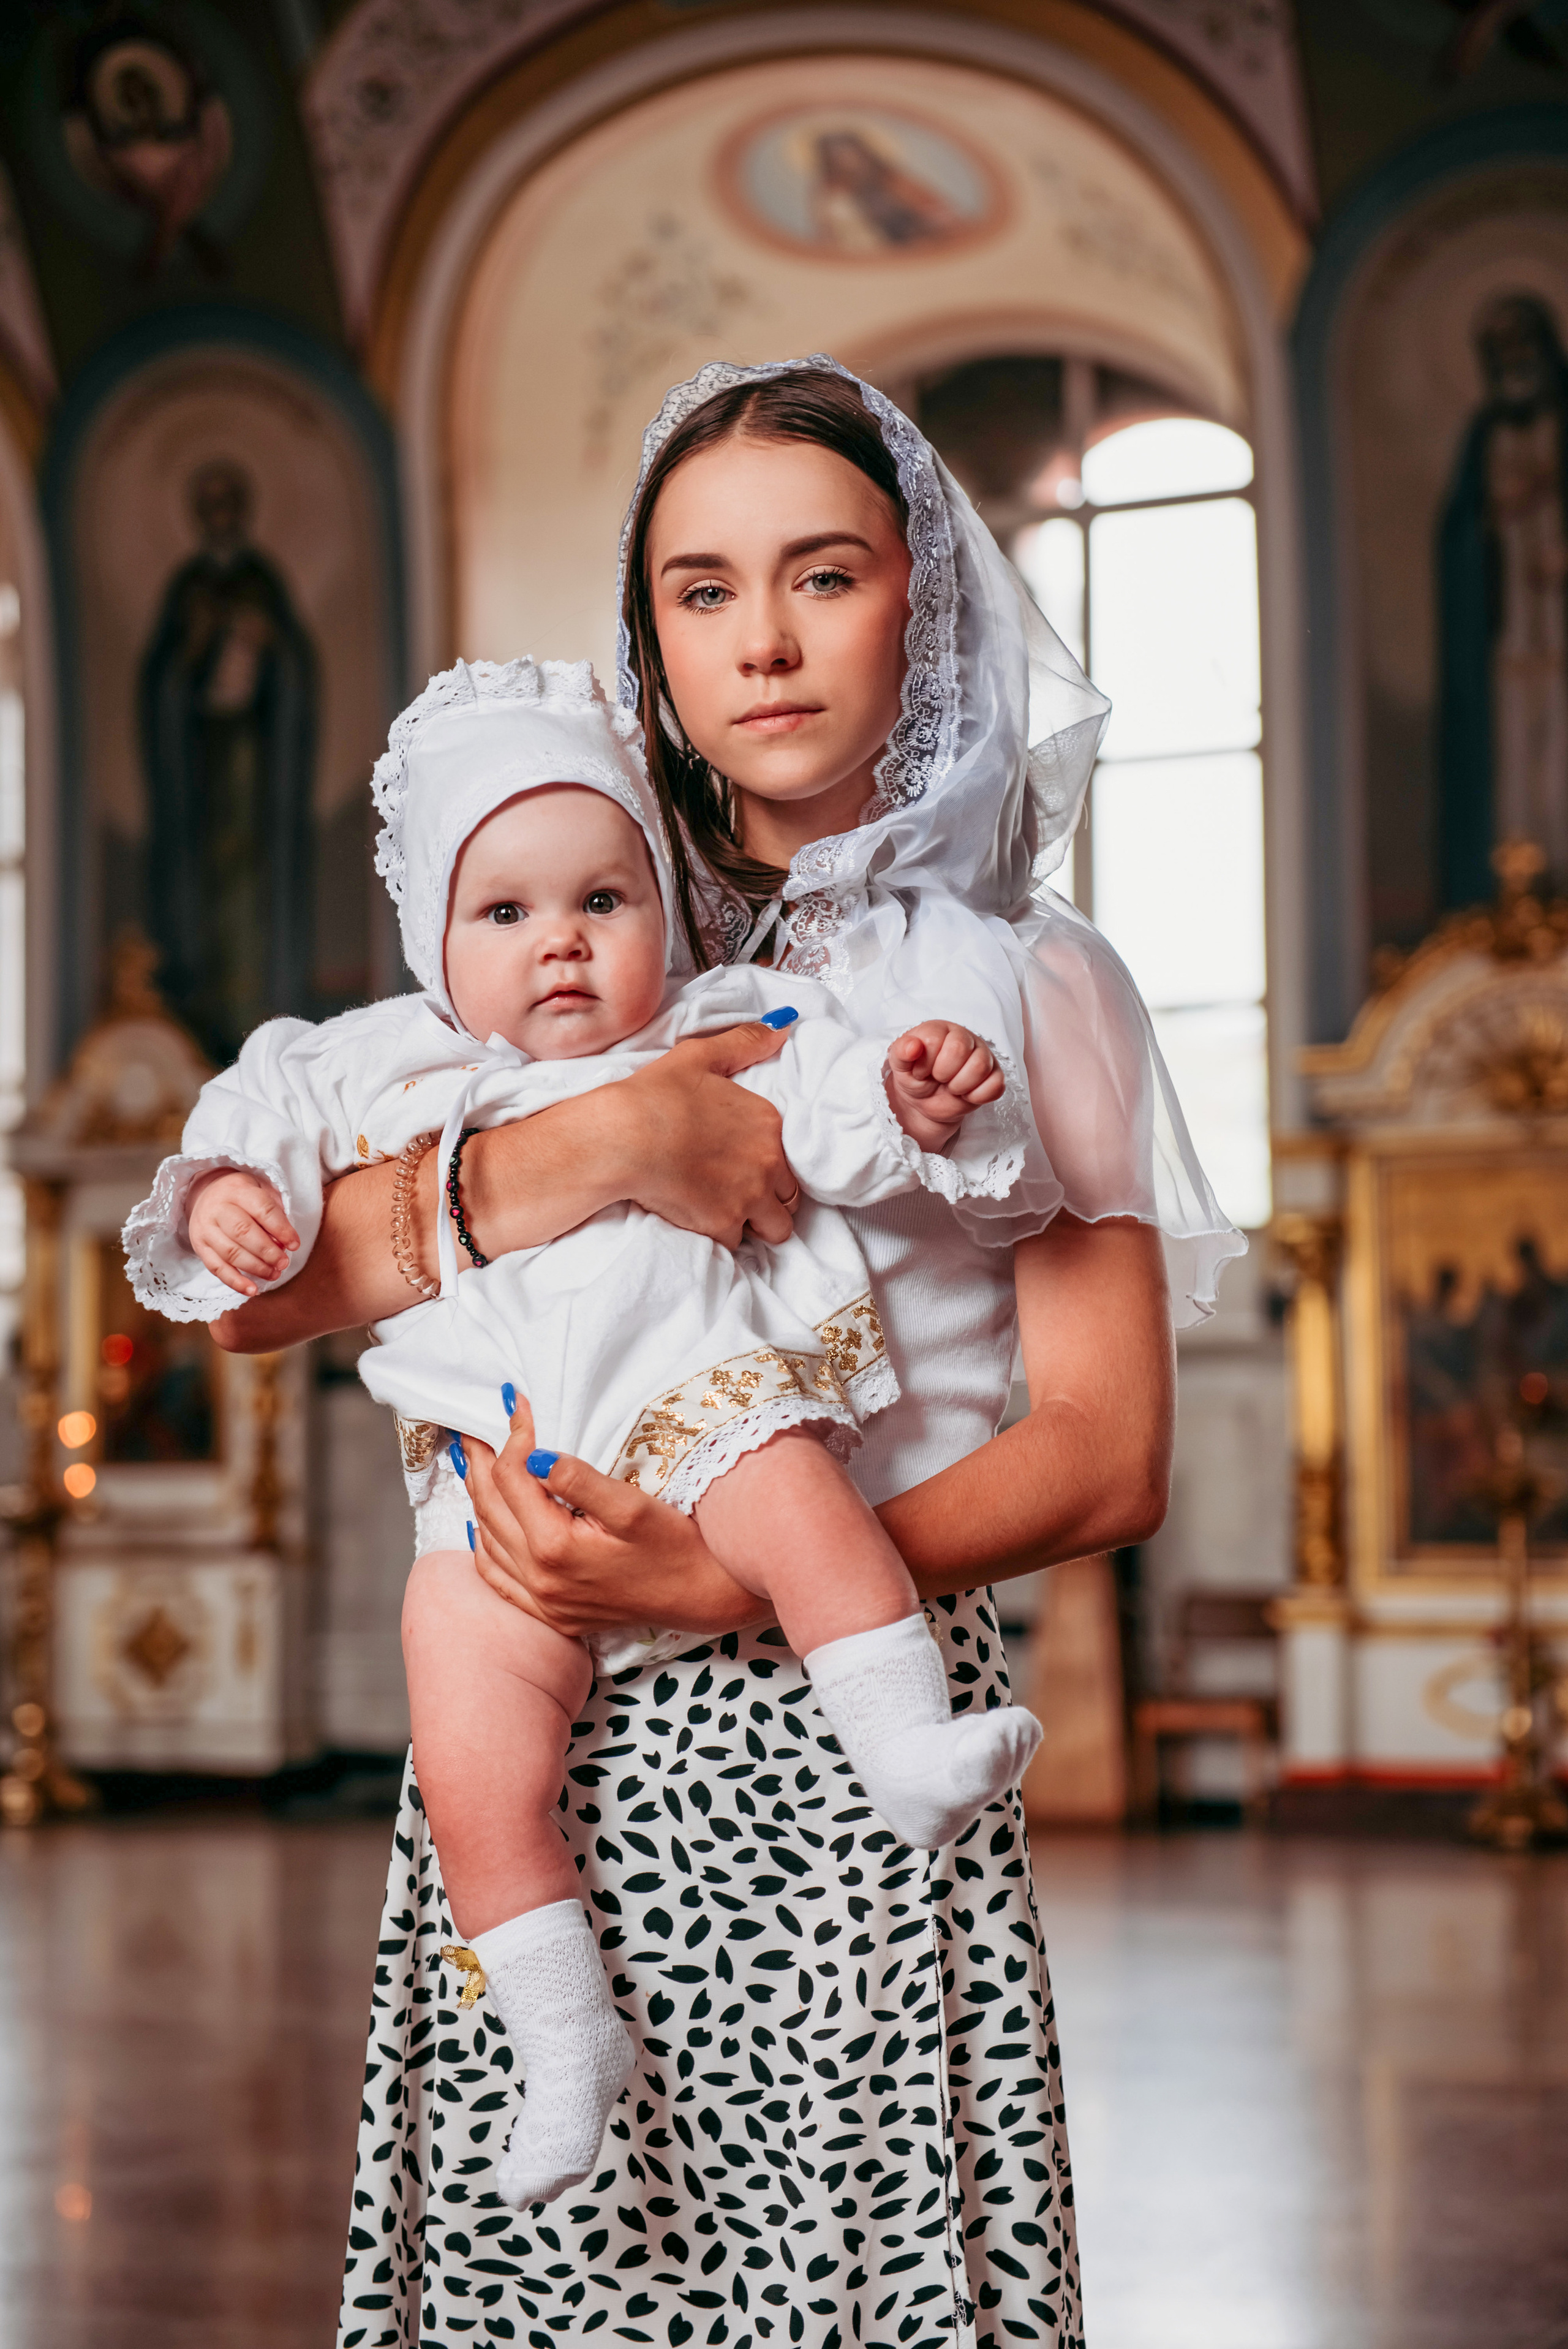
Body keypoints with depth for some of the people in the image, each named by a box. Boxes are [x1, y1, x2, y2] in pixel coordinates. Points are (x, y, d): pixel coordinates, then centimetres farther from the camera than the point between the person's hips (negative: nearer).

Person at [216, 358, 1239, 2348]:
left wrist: (730, 1584, -15)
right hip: (537, 1733, 3)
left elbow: (1108, 1458, -2)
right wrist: (603, 1143, -14)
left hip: (840, 1742, -2)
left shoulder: (1017, 978, 5)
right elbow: (260, 1290, 1)